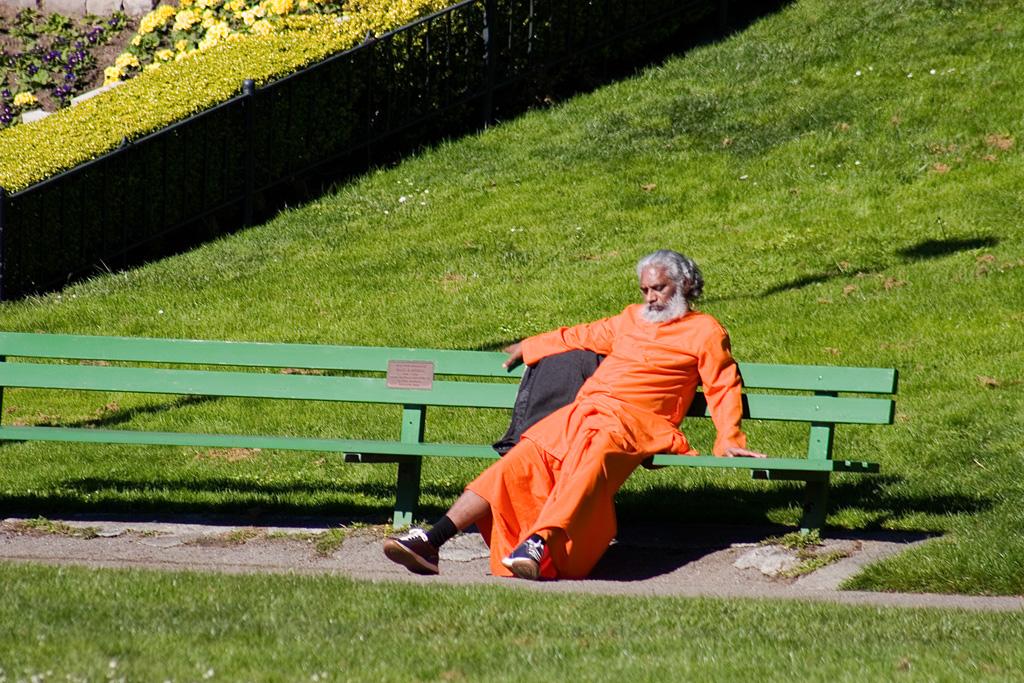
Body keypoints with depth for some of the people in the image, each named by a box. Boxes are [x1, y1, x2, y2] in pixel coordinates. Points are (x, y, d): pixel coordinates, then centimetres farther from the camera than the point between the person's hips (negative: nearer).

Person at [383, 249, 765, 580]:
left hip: (634, 420, -5)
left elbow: (722, 387, 7)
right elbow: (580, 337, 43)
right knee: (522, 460, -19)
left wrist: (728, 441, -5)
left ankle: (539, 545, -60)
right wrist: (528, 348, 51)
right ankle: (432, 541, -31)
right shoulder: (631, 319, 31)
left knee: (589, 458, -39)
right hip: (584, 409, 5)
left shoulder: (704, 332, 14)